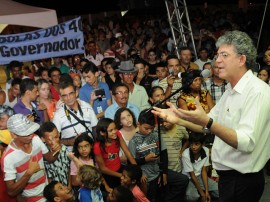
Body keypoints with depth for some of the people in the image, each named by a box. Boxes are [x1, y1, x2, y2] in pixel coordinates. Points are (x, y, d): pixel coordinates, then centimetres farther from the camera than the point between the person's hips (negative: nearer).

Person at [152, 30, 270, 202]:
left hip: (243, 180, -9)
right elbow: (207, 126, 15)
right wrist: (179, 119, 1)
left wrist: (206, 121, -40)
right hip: (228, 175, 9)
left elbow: (246, 143, -31)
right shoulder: (231, 90, 10)